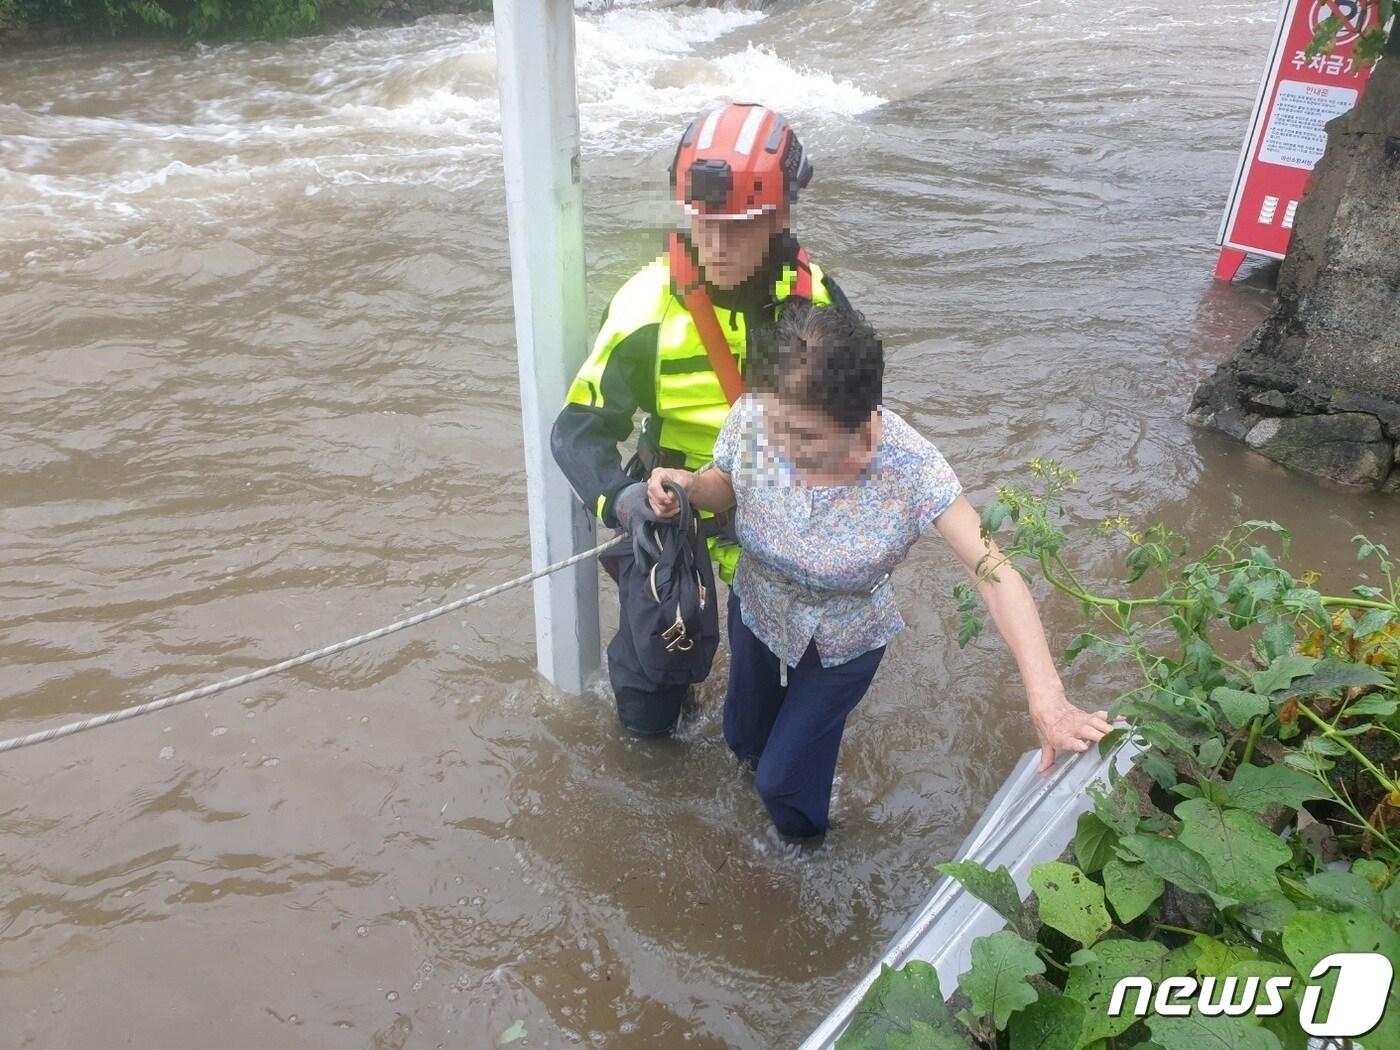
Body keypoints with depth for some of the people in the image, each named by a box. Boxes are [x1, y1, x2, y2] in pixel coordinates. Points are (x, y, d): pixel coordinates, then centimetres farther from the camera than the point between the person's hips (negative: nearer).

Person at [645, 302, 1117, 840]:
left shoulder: (909, 467, -38)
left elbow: (994, 570, -36)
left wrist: (1045, 697, -45)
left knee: (782, 779, 13)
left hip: (843, 645, -3)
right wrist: (687, 484, -32)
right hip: (757, 613, 3)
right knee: (743, 736, 28)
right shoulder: (752, 417, -30)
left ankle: (804, 837, 52)